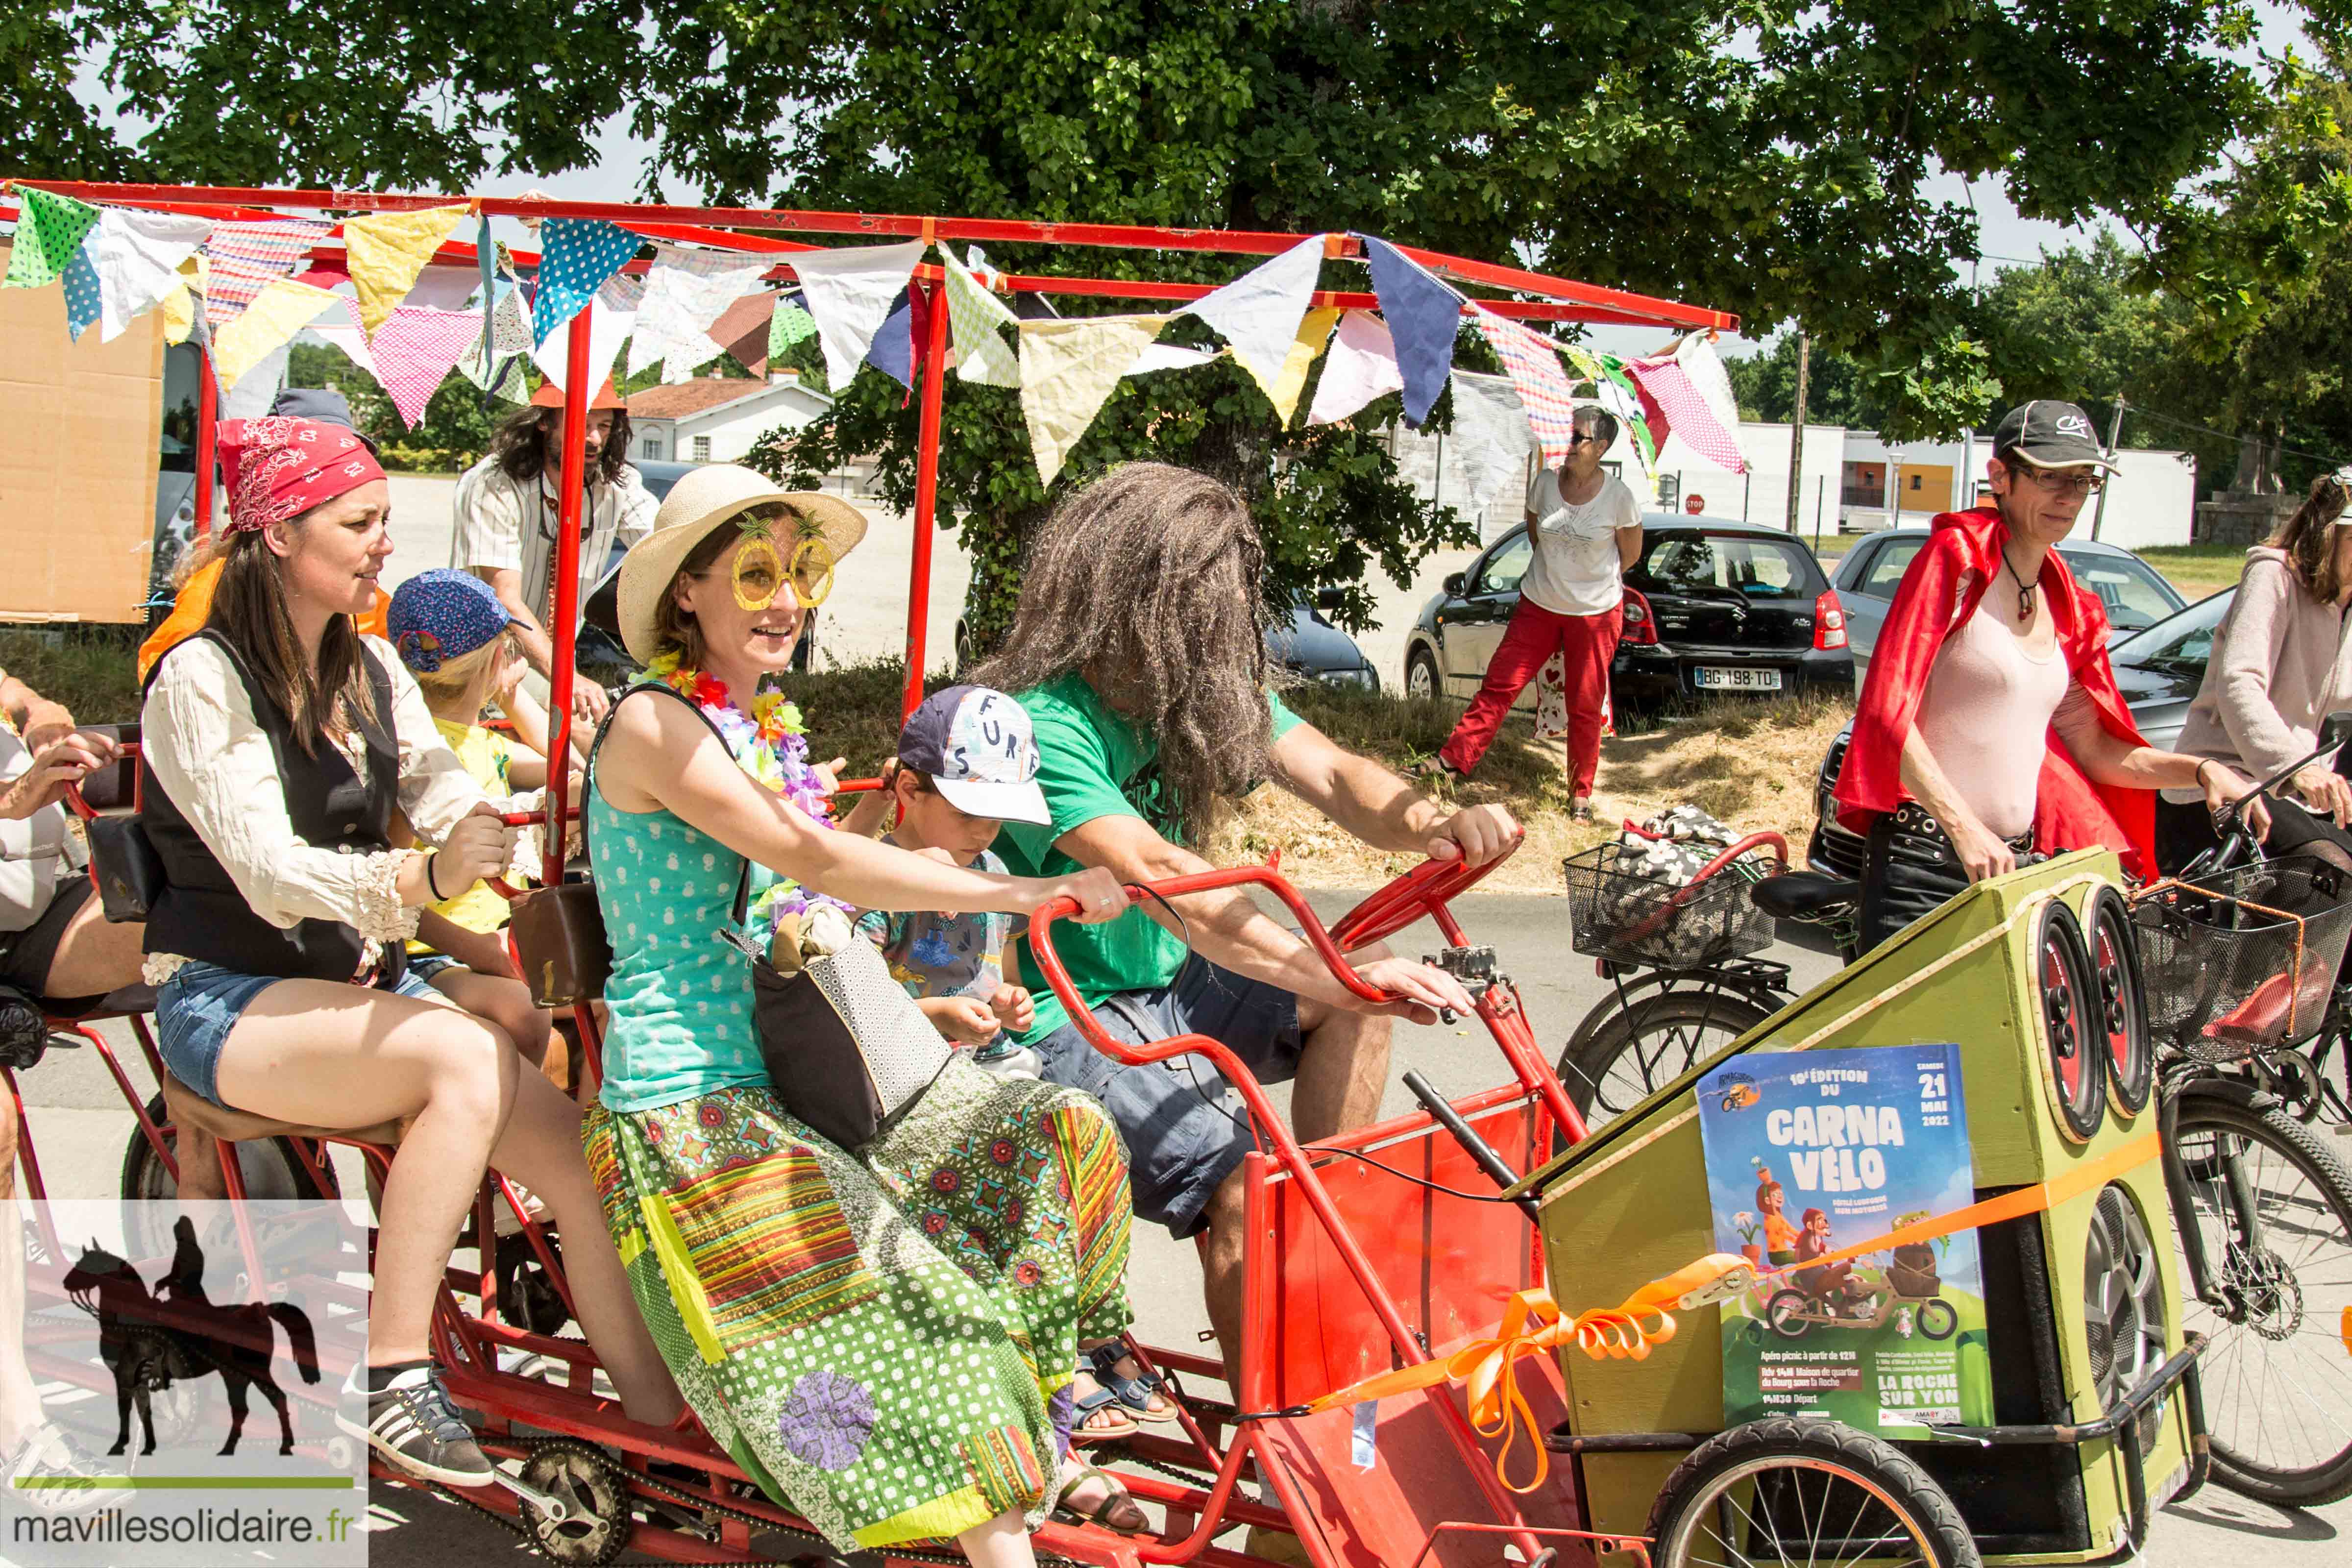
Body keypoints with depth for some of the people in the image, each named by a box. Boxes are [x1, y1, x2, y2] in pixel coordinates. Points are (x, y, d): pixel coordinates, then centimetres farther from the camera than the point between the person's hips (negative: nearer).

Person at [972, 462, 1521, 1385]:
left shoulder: (1207, 688, 3)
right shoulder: (1042, 724, -24)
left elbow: (1332, 776, -5)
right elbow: (1160, 877, -35)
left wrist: (1433, 826, -28)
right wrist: (1337, 977, -42)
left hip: (1163, 986, 9)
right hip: (1060, 1023, -9)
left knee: (1359, 987, -1)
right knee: (1239, 1174, -26)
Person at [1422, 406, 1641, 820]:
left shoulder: (1618, 498, -12)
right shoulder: (1545, 483, -3)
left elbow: (1630, 554, 2)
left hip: (1596, 613, -3)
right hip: (1539, 606, 3)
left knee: (1585, 707, 4)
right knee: (1499, 683, -1)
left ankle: (1581, 794, 16)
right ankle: (1455, 759, 5)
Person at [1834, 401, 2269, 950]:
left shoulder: (2071, 610, 16)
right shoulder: (1957, 557, -6)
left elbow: (2091, 748, 22)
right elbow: (1888, 710, -14)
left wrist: (2202, 770, 7)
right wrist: (1966, 829, -22)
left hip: (2016, 863, 7)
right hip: (1926, 861, -7)